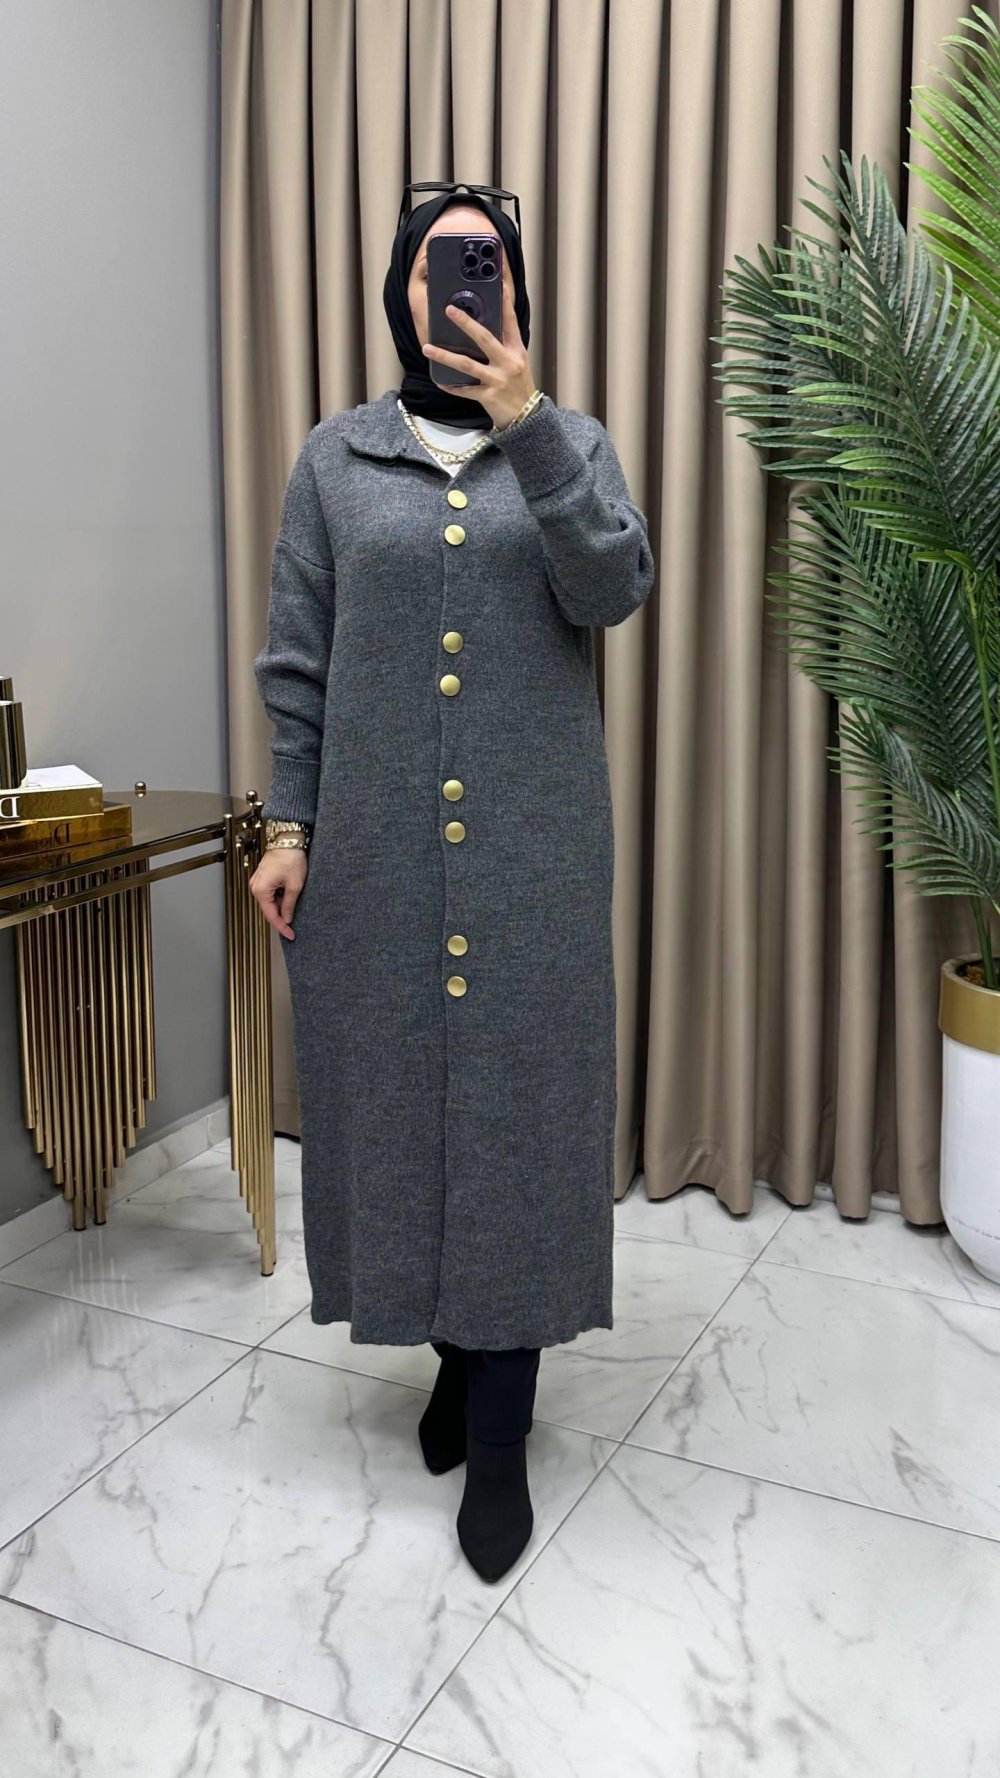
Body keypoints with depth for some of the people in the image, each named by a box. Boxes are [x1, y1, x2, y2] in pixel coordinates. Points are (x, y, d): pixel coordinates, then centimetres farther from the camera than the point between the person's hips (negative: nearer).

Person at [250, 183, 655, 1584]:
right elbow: (297, 660, 6)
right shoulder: (334, 458, 8)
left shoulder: (571, 443, 7)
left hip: (532, 843, -1)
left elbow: (615, 591, -11)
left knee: (519, 1095, 0)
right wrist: (288, 821, 0)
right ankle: (454, 1350, 31)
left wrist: (527, 424, -20)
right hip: (378, 842, 1)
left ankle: (500, 1438, 11)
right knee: (395, 1089, 7)